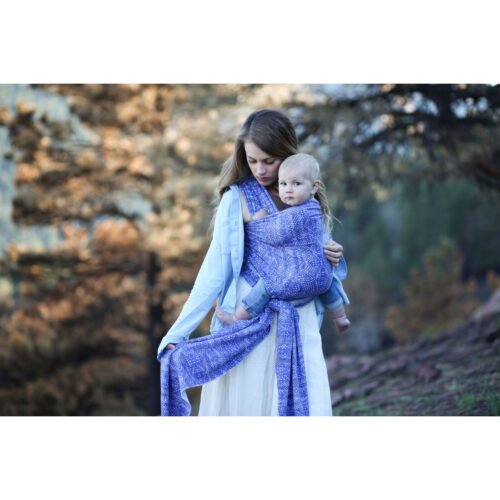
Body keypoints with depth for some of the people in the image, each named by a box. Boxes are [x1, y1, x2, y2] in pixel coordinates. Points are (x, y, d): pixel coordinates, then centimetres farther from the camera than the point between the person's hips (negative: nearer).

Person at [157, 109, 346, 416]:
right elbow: (216, 267, -7)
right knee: (246, 403, 0)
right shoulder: (237, 198, -5)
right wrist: (178, 333, -14)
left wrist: (331, 257, -3)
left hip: (299, 321, 4)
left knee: (305, 405, -1)